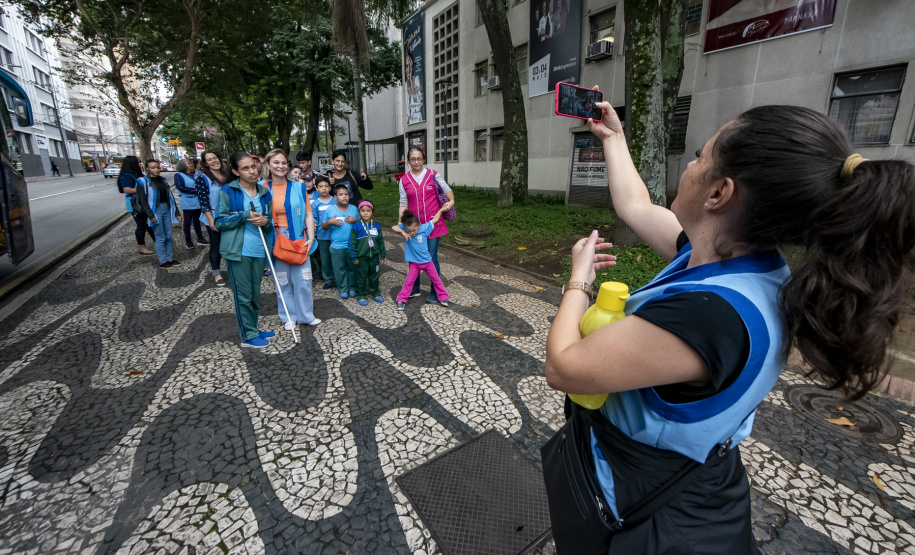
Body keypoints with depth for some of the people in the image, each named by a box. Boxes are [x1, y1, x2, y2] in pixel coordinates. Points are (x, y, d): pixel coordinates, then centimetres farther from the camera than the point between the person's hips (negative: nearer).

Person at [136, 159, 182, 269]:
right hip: (155, 211, -5)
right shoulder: (143, 181, -4)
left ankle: (170, 259, 19)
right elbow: (143, 201, -8)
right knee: (160, 238, -2)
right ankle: (162, 262, 7)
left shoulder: (163, 180, 13)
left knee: (168, 236, 9)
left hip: (167, 209, 5)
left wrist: (177, 213, 13)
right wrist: (150, 216, -16)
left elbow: (170, 196, 16)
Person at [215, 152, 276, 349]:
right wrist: (245, 216, -15)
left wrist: (265, 221, -9)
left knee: (255, 294, 14)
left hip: (259, 250, 5)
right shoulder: (228, 191, -4)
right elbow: (220, 222, -4)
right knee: (243, 294, 2)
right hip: (238, 250, -4)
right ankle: (248, 336, 12)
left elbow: (270, 222, 15)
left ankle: (252, 328, 28)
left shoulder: (264, 192, 9)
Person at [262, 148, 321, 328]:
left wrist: (311, 237, -6)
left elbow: (308, 213, 2)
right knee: (282, 281, 8)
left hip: (299, 240, 0)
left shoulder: (298, 187, 4)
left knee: (303, 279, 2)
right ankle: (289, 316, 24)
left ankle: (305, 315, 20)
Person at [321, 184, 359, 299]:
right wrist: (330, 222, -14)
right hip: (336, 245, -1)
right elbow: (324, 227, 5)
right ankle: (342, 288, 19)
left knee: (352, 268, 11)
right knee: (339, 269, 6)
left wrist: (355, 220, -10)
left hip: (352, 245, 1)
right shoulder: (330, 210, 0)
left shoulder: (354, 209, 3)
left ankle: (352, 287, 26)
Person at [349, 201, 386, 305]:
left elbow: (381, 241, 9)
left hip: (374, 256, 3)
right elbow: (352, 242, -3)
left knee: (374, 276, 14)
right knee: (361, 277, 7)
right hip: (361, 257, -2)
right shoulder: (356, 227, -6)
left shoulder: (376, 226, 2)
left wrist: (382, 255, 10)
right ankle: (361, 295, 21)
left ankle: (376, 293, 29)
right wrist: (354, 257, -5)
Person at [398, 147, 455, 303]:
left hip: (433, 223, -2)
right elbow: (403, 204, 3)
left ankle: (435, 291, 15)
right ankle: (414, 289, 28)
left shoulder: (432, 175, 0)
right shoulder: (404, 180, 3)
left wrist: (451, 202, -8)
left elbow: (447, 190, 11)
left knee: (432, 259, 0)